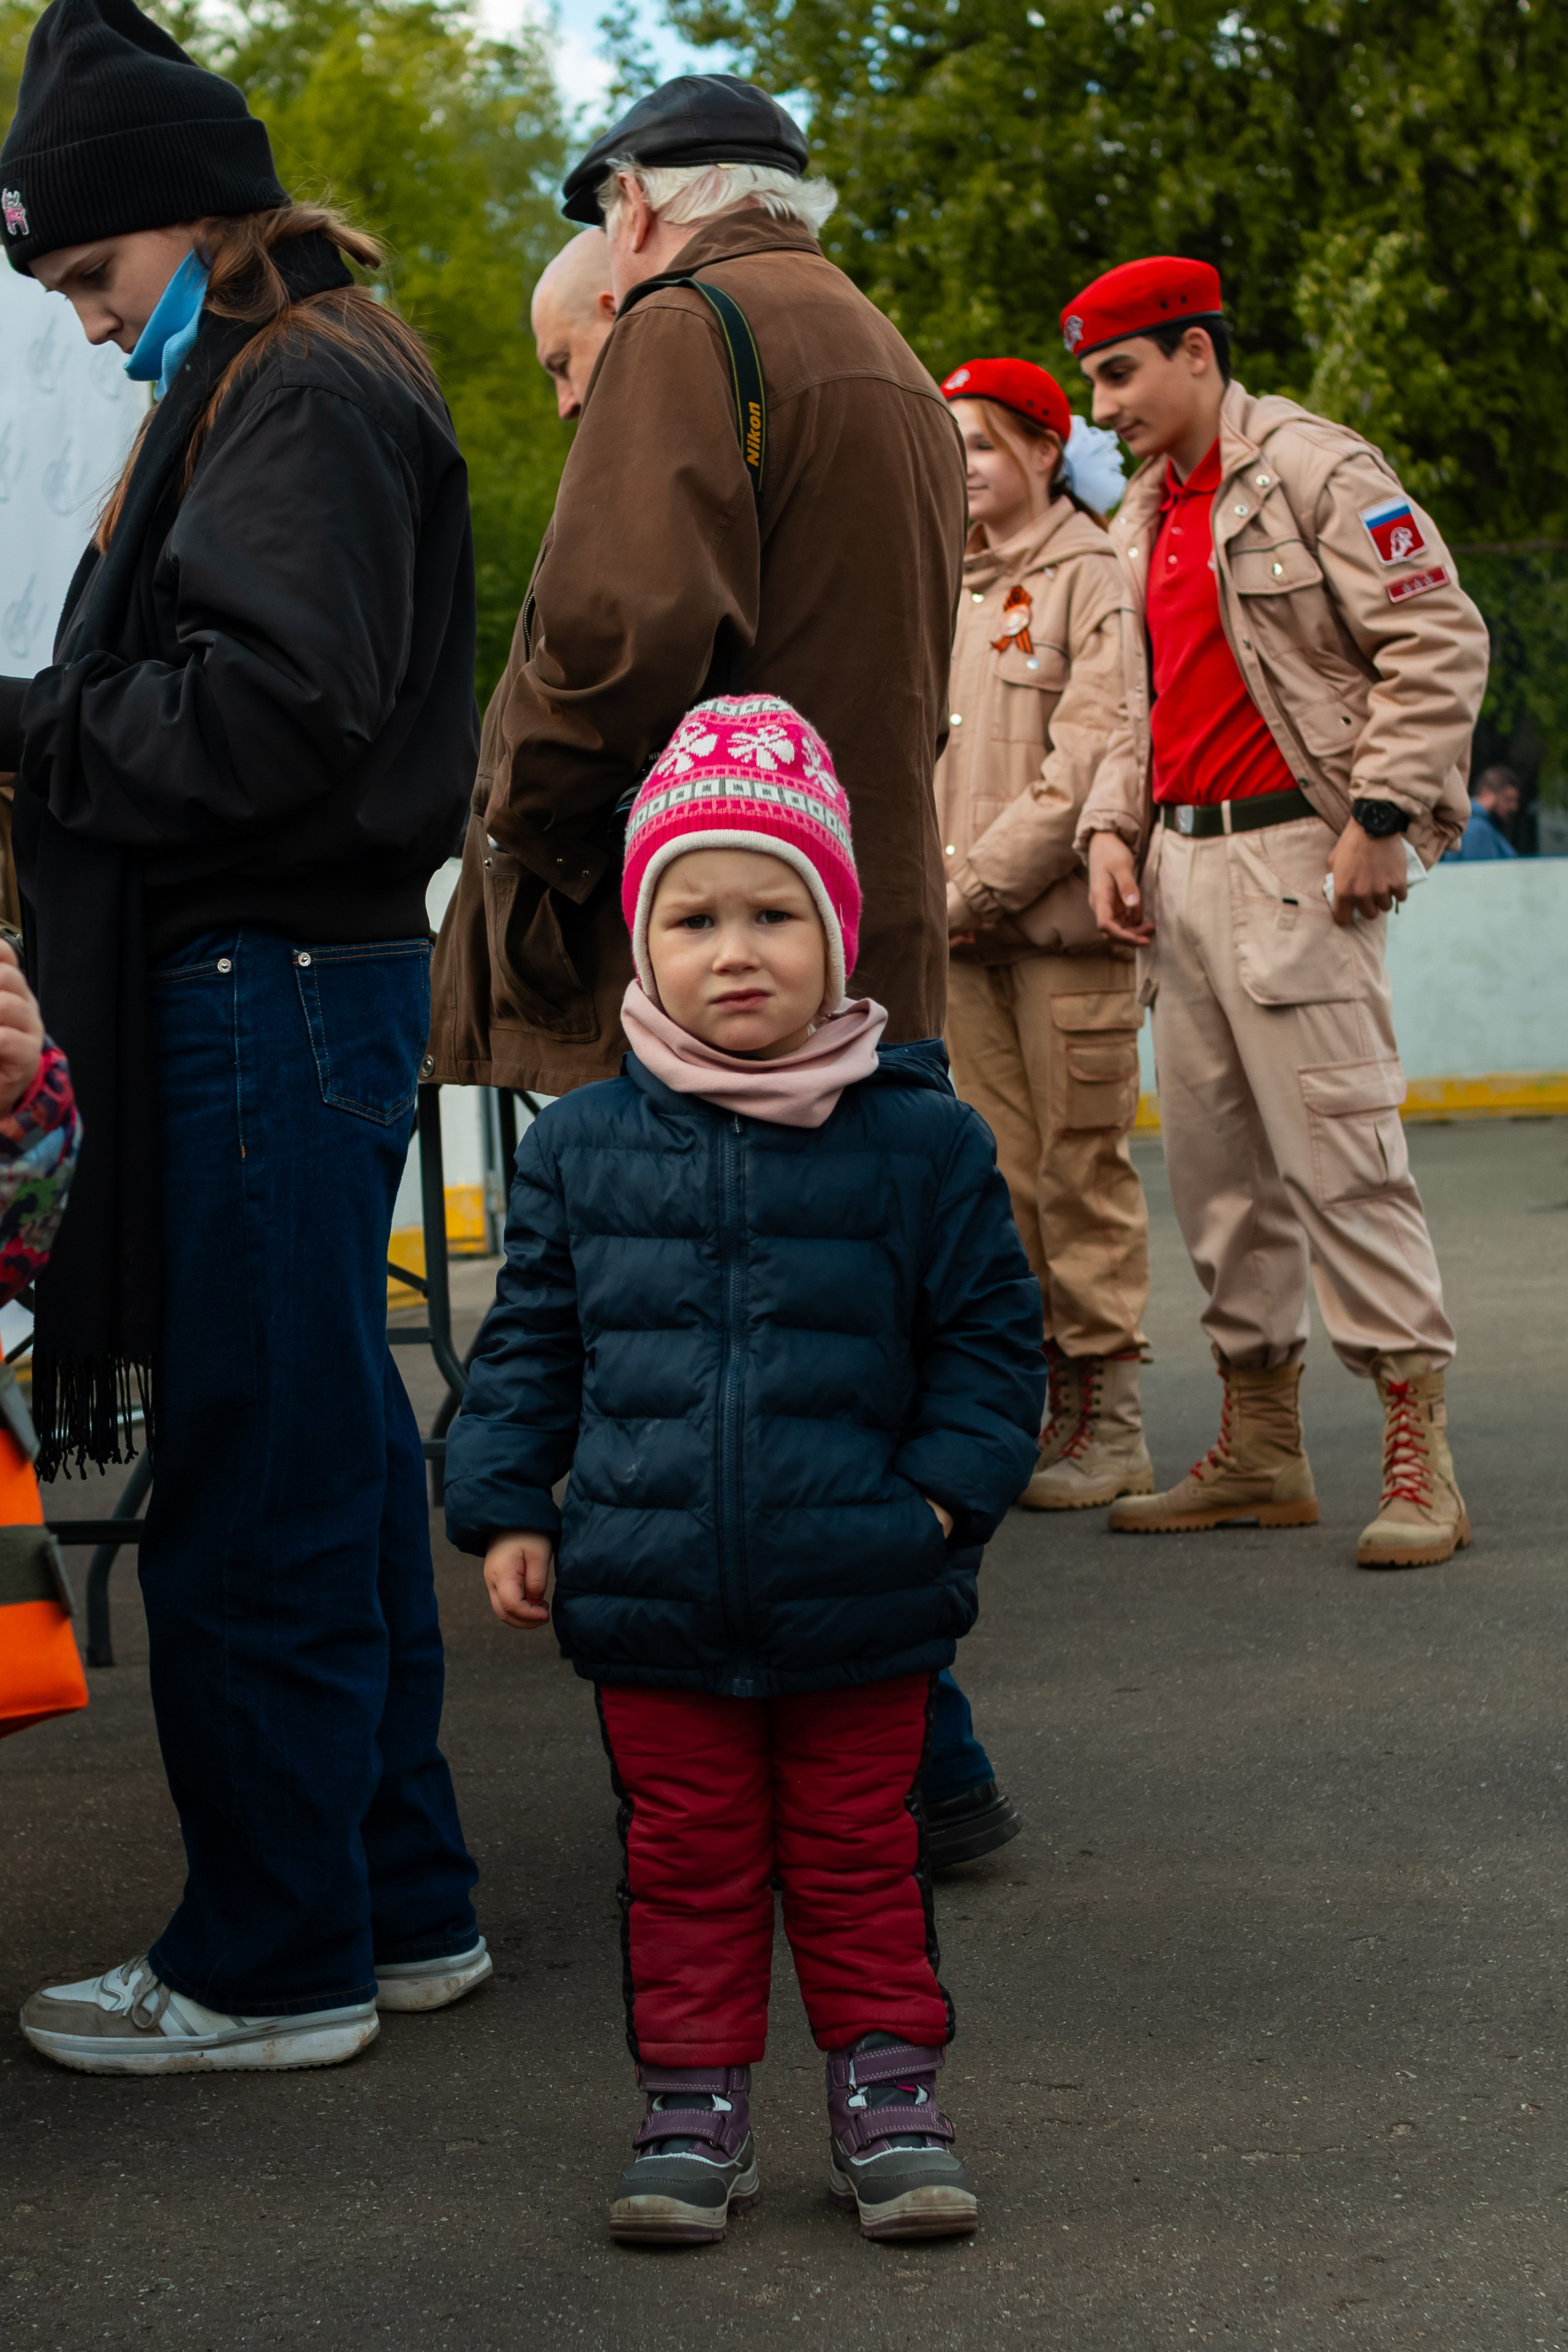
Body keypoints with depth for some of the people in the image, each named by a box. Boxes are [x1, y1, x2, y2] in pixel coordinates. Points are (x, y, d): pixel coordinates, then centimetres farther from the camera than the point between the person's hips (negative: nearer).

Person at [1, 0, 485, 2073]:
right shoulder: (275, 385, 20)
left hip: (275, 988, -11)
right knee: (334, 1455, 15)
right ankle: (400, 1900, 25)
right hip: (297, 975, 11)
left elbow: (267, 710, -21)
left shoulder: (306, 393, -11)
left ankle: (274, 1960, 6)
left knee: (255, 1489, -4)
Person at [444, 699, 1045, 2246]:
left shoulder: (921, 1139, -2)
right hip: (651, 1598, 1)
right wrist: (505, 1508, 3)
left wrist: (947, 1486, -6)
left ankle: (887, 2091, 23)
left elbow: (988, 1335, 4)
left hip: (857, 1601, -1)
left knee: (858, 1856, 10)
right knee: (686, 1860, 10)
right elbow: (529, 1343, 10)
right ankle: (694, 2103, 22)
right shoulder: (581, 1147, 2)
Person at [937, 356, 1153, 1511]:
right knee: (998, 1176, 6)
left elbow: (1085, 765, -12)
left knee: (1082, 1170, -4)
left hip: (1064, 921, -7)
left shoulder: (1094, 578, -4)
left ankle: (1110, 1425, 2)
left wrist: (982, 885, -13)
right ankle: (1034, 1406, 12)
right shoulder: (954, 589, 18)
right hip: (966, 935, 7)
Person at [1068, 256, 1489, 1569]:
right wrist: (1112, 829, 10)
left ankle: (1420, 1460, -7)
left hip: (1295, 861, -8)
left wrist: (1379, 816, -16)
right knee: (1213, 1165, 9)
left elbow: (1439, 645, -11)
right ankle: (1260, 1455, 16)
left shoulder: (1318, 472, -7)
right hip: (1180, 868, 8)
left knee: (1340, 1156, -11)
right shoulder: (1140, 520, 18)